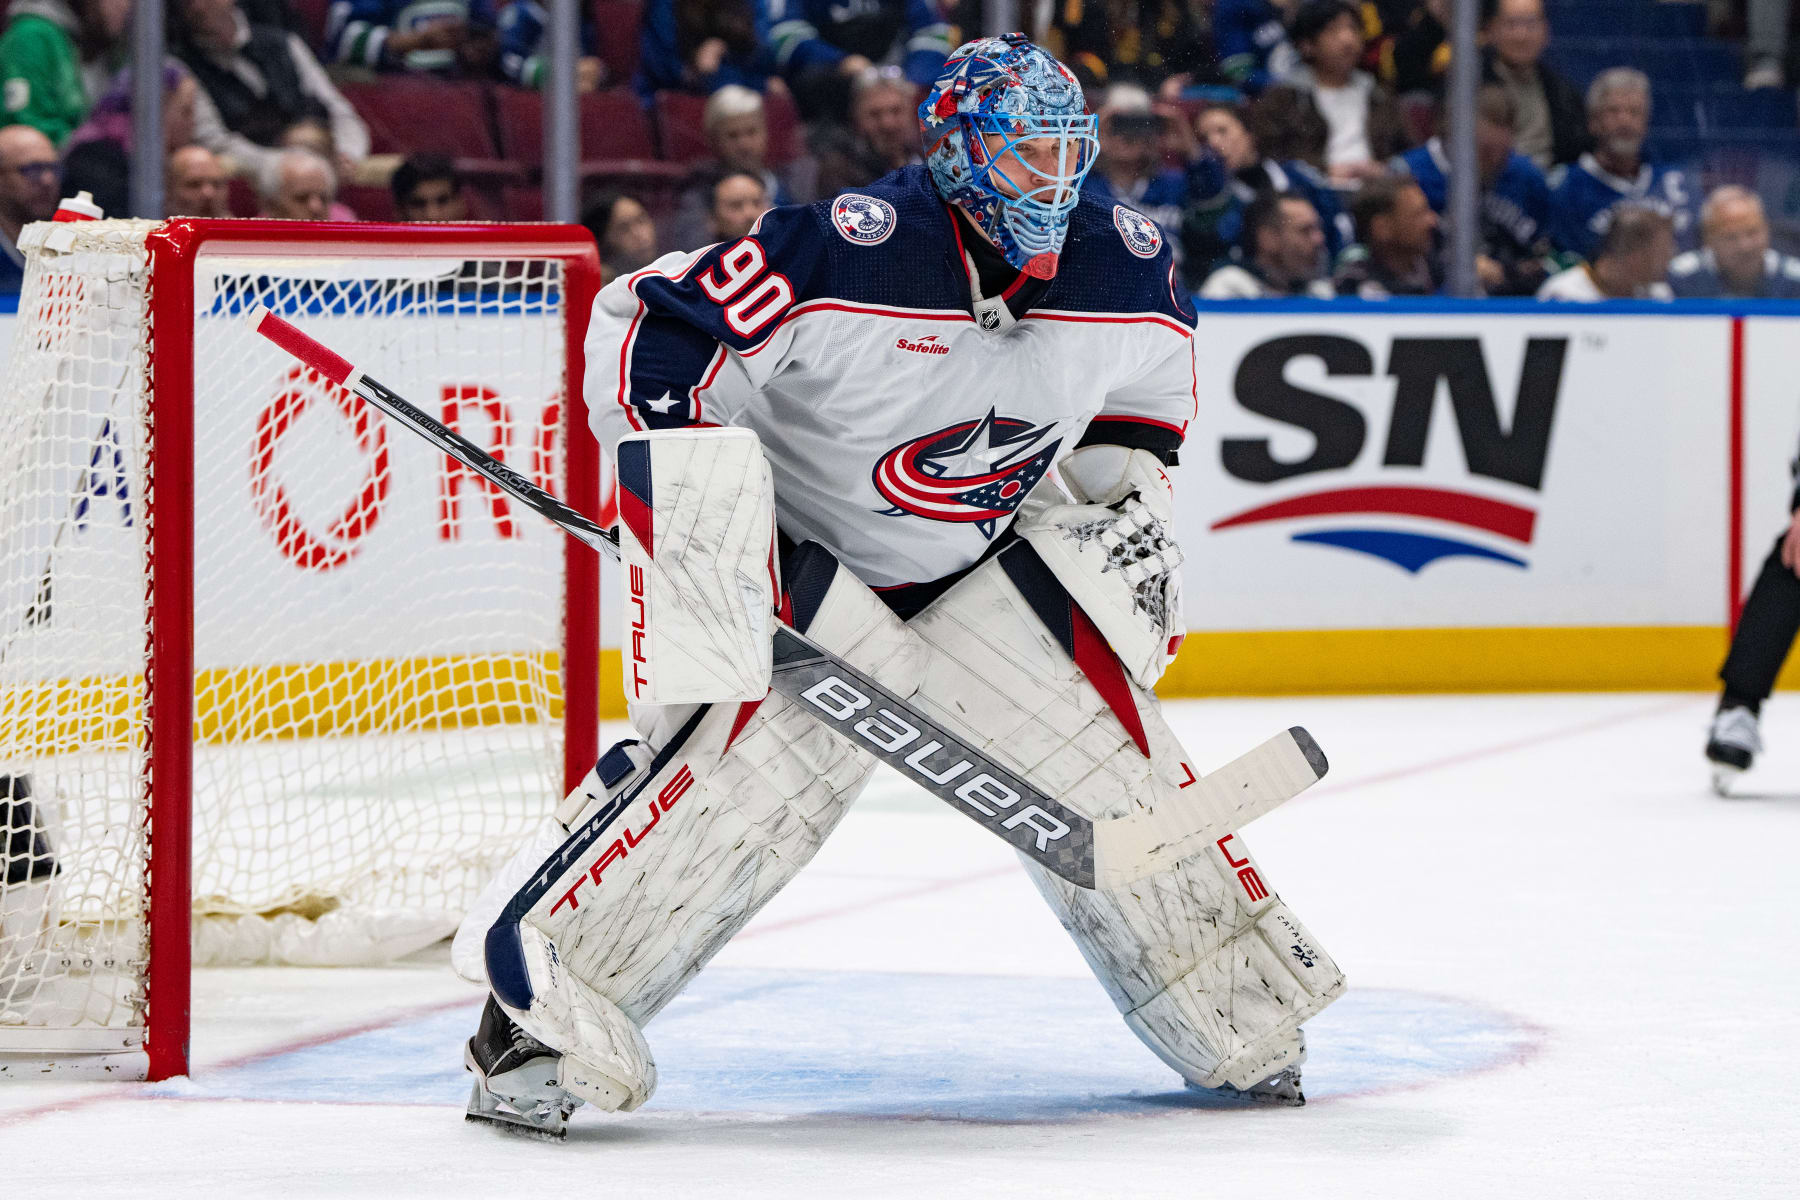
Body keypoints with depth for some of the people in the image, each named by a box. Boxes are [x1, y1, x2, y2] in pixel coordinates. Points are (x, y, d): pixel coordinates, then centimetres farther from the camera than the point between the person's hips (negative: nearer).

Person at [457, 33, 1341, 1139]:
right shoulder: (851, 254, -28)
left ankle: (1236, 1013, 18)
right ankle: (537, 1012, -22)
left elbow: (1137, 396, 15)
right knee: (755, 766, -26)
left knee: (1102, 747, -2)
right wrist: (698, 524, -29)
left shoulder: (1128, 271, -9)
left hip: (978, 564, 6)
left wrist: (1129, 522, 5)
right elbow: (647, 330, -25)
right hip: (799, 543, -6)